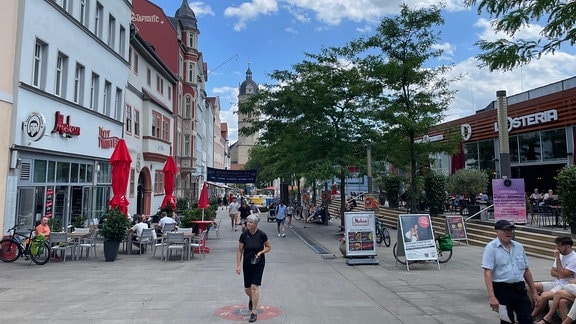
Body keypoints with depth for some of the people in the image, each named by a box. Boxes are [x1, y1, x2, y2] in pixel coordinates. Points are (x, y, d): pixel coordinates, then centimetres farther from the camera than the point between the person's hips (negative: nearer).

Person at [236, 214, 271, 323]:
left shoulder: (261, 234, -13)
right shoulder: (244, 235, -9)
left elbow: (269, 247, 1)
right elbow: (239, 251, -2)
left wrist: (261, 252, -16)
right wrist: (238, 265, -6)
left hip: (259, 263, -2)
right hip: (247, 263, 2)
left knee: (255, 286, -8)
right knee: (247, 288, 9)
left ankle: (254, 312, 3)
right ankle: (251, 299, 45)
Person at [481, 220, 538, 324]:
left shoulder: (519, 247, 10)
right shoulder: (491, 248, -8)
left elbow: (526, 270, 17)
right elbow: (488, 273, -15)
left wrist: (534, 291, 14)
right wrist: (491, 297, -22)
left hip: (520, 289, 5)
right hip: (502, 289, -5)